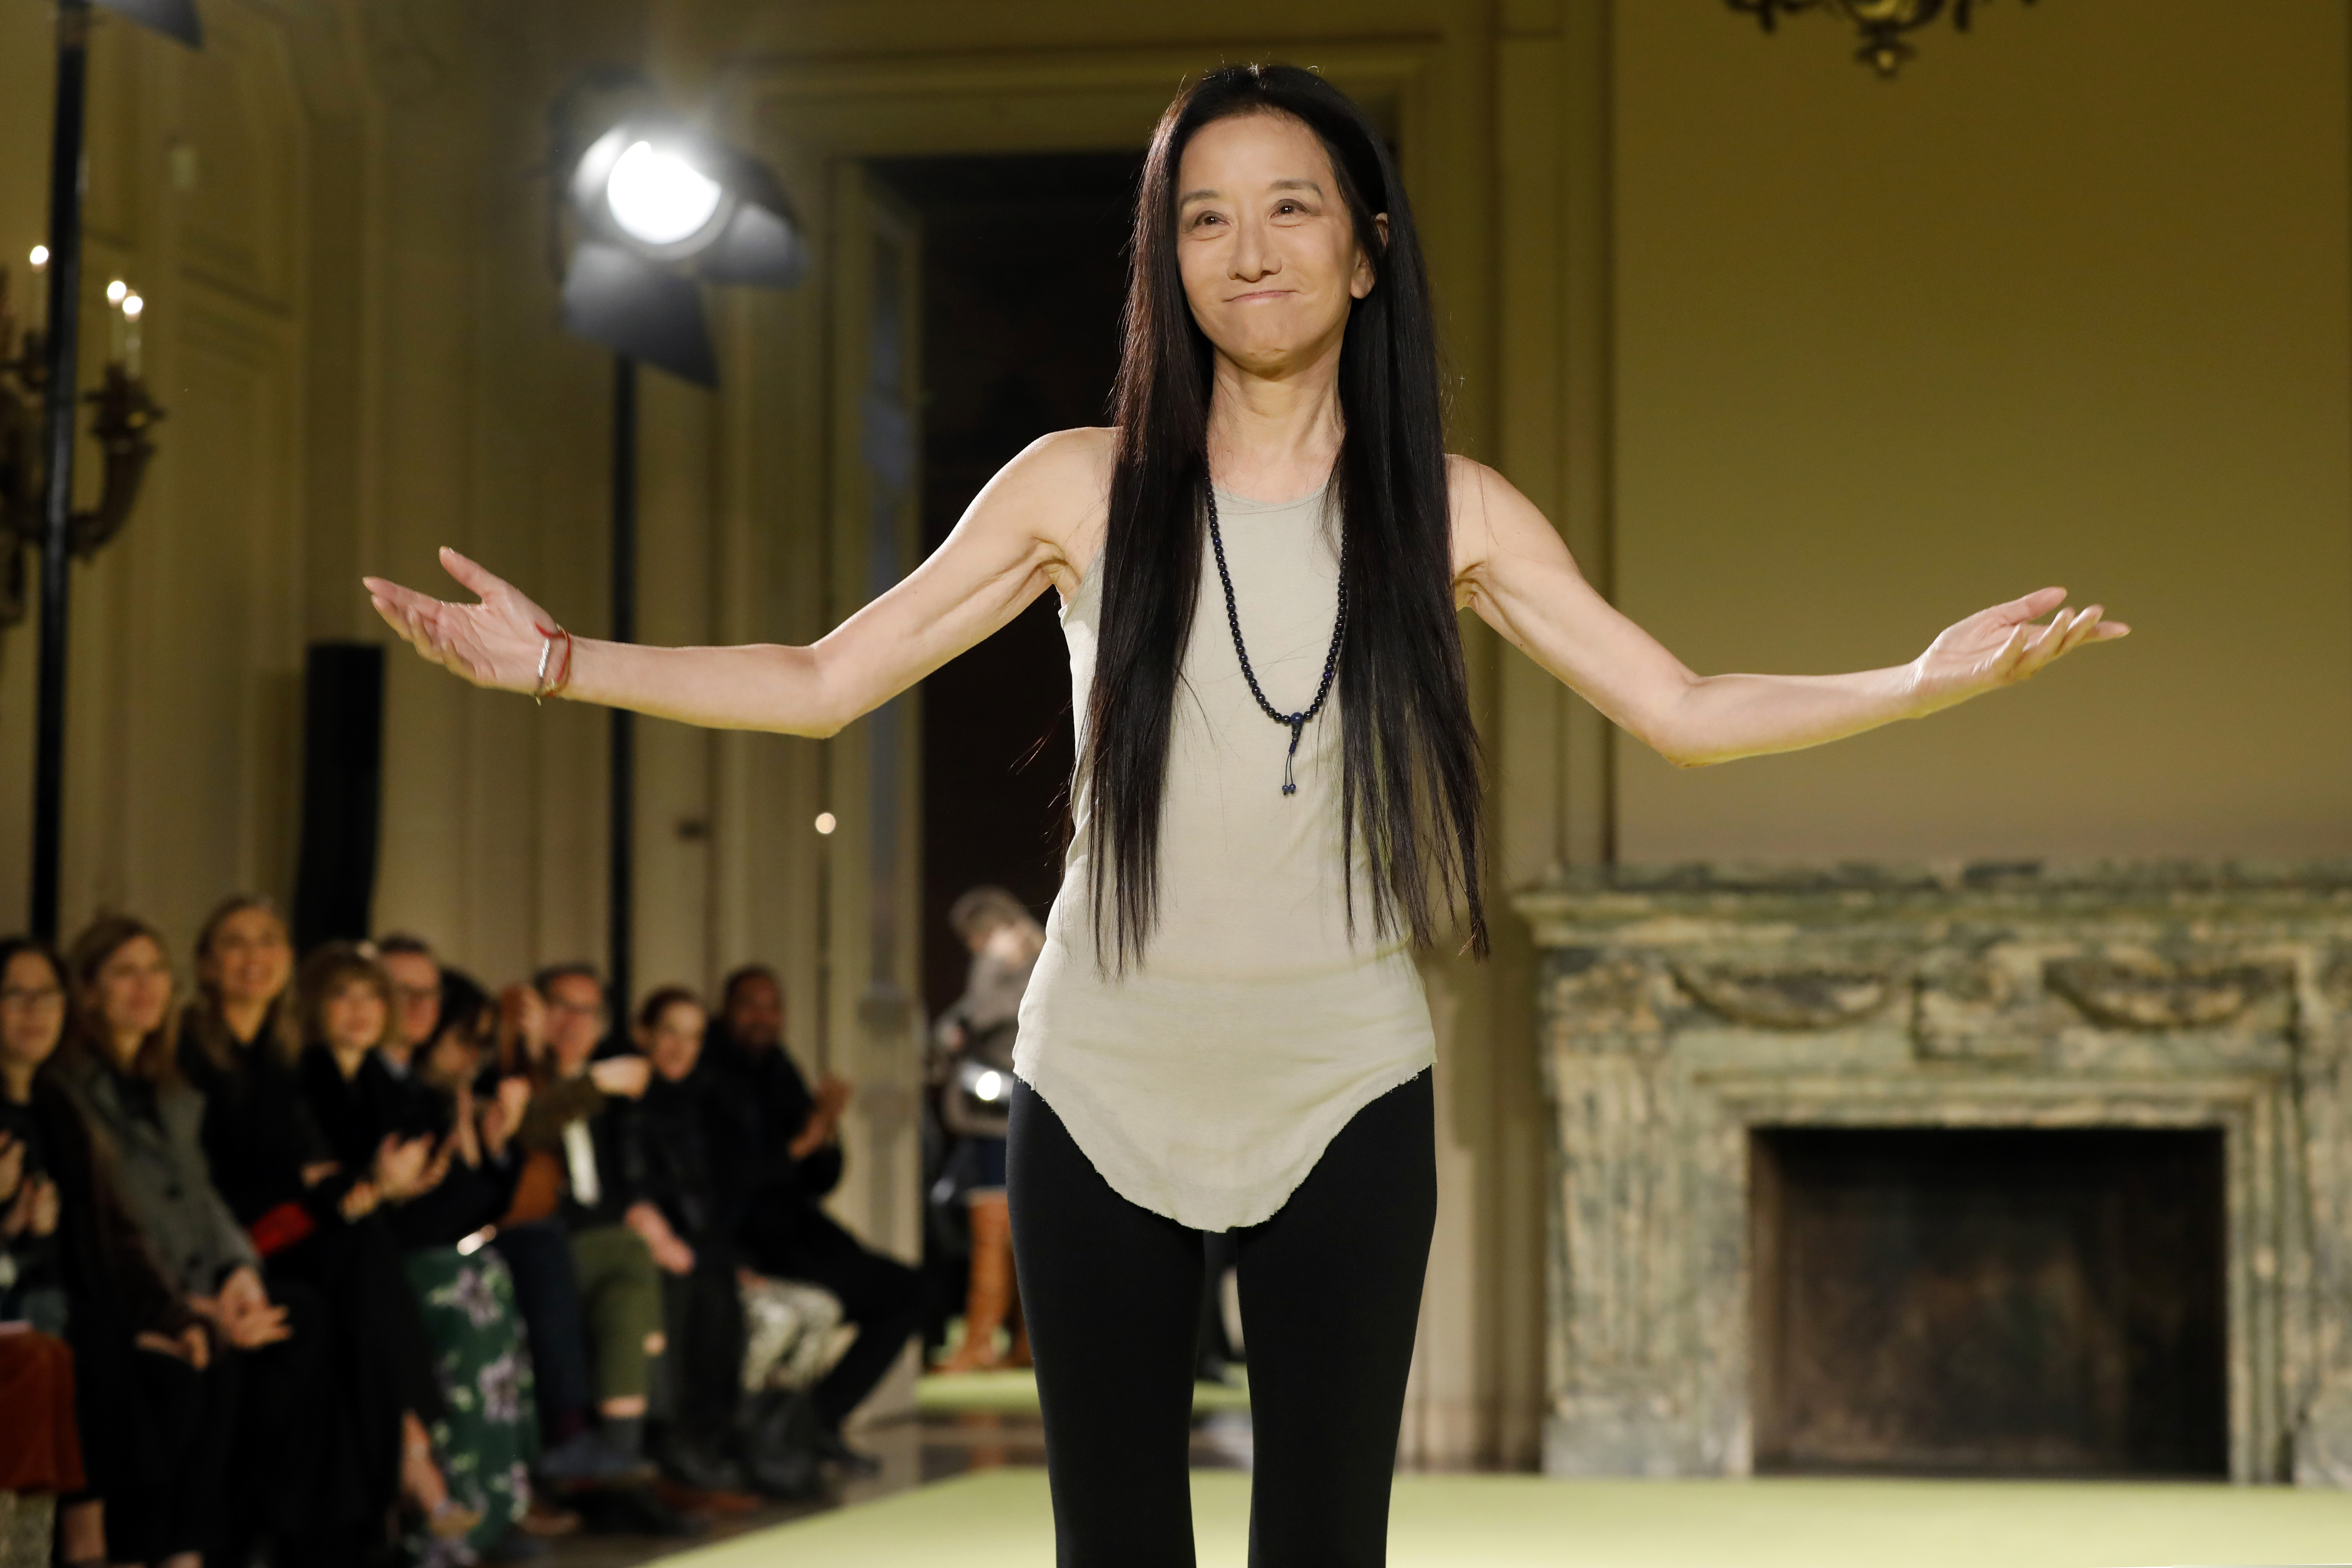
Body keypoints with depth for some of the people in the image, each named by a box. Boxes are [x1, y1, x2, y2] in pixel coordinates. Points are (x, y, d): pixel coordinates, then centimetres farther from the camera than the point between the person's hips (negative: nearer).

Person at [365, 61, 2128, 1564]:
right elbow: (818, 683, 2)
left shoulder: (1450, 512, 2)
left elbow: (1686, 711, 1)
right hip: (1105, 1092, 0)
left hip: (1344, 1100, 0)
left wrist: (1927, 681, -12)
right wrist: (560, 663, -8)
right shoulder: (1082, 489, 0)